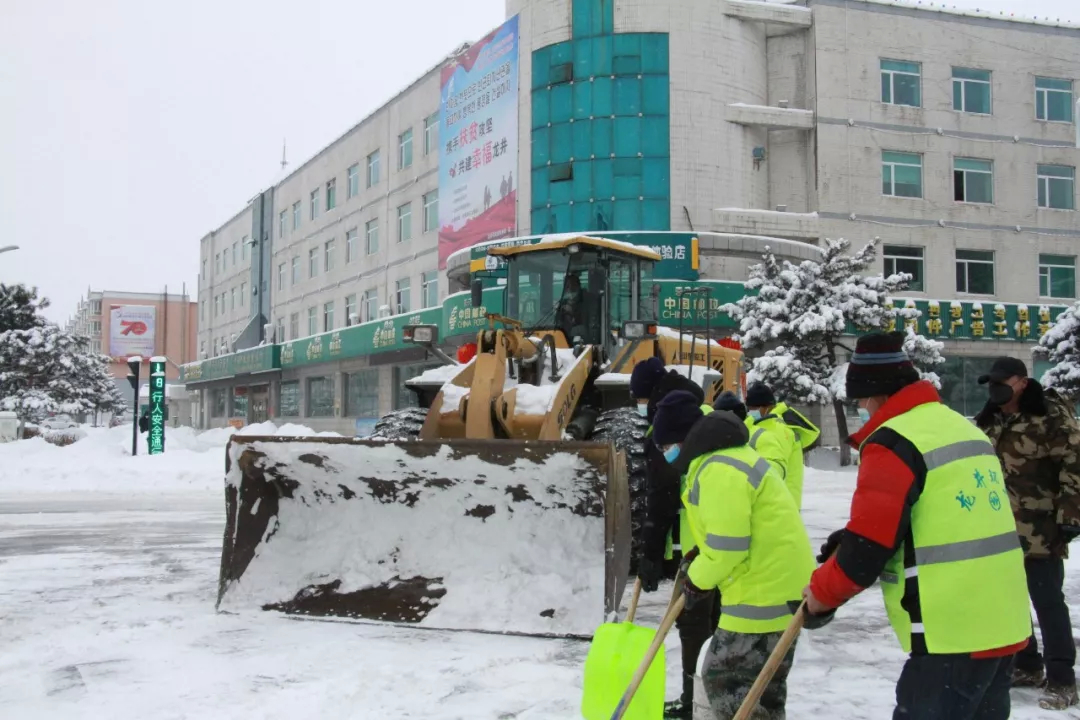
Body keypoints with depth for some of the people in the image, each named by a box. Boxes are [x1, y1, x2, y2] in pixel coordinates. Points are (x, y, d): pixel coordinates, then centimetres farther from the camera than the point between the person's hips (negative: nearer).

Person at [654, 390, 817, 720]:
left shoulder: (719, 471, -20)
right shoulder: (726, 458, 16)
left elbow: (727, 546, -23)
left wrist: (697, 580, -7)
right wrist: (700, 560, 13)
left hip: (765, 593, -11)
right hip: (778, 584, 11)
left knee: (726, 681, -4)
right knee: (760, 689, 19)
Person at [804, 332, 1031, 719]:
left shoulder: (891, 442, -13)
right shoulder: (965, 429, 16)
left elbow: (869, 545, -17)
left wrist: (822, 592, 0)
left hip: (951, 634, -9)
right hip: (1003, 623, 9)